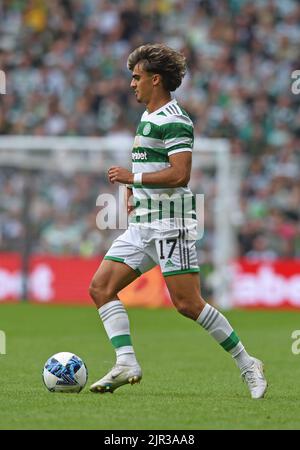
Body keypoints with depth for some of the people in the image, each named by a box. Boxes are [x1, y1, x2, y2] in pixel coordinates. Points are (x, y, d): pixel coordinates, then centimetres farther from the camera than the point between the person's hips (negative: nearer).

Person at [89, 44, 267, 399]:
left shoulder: (174, 121, -12)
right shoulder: (147, 118, 19)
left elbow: (179, 173, -22)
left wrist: (132, 177, -15)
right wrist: (134, 190, 17)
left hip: (170, 224, -10)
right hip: (142, 225, 10)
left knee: (188, 304, -10)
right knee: (100, 286, -2)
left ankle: (247, 365, 2)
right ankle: (126, 363, -8)